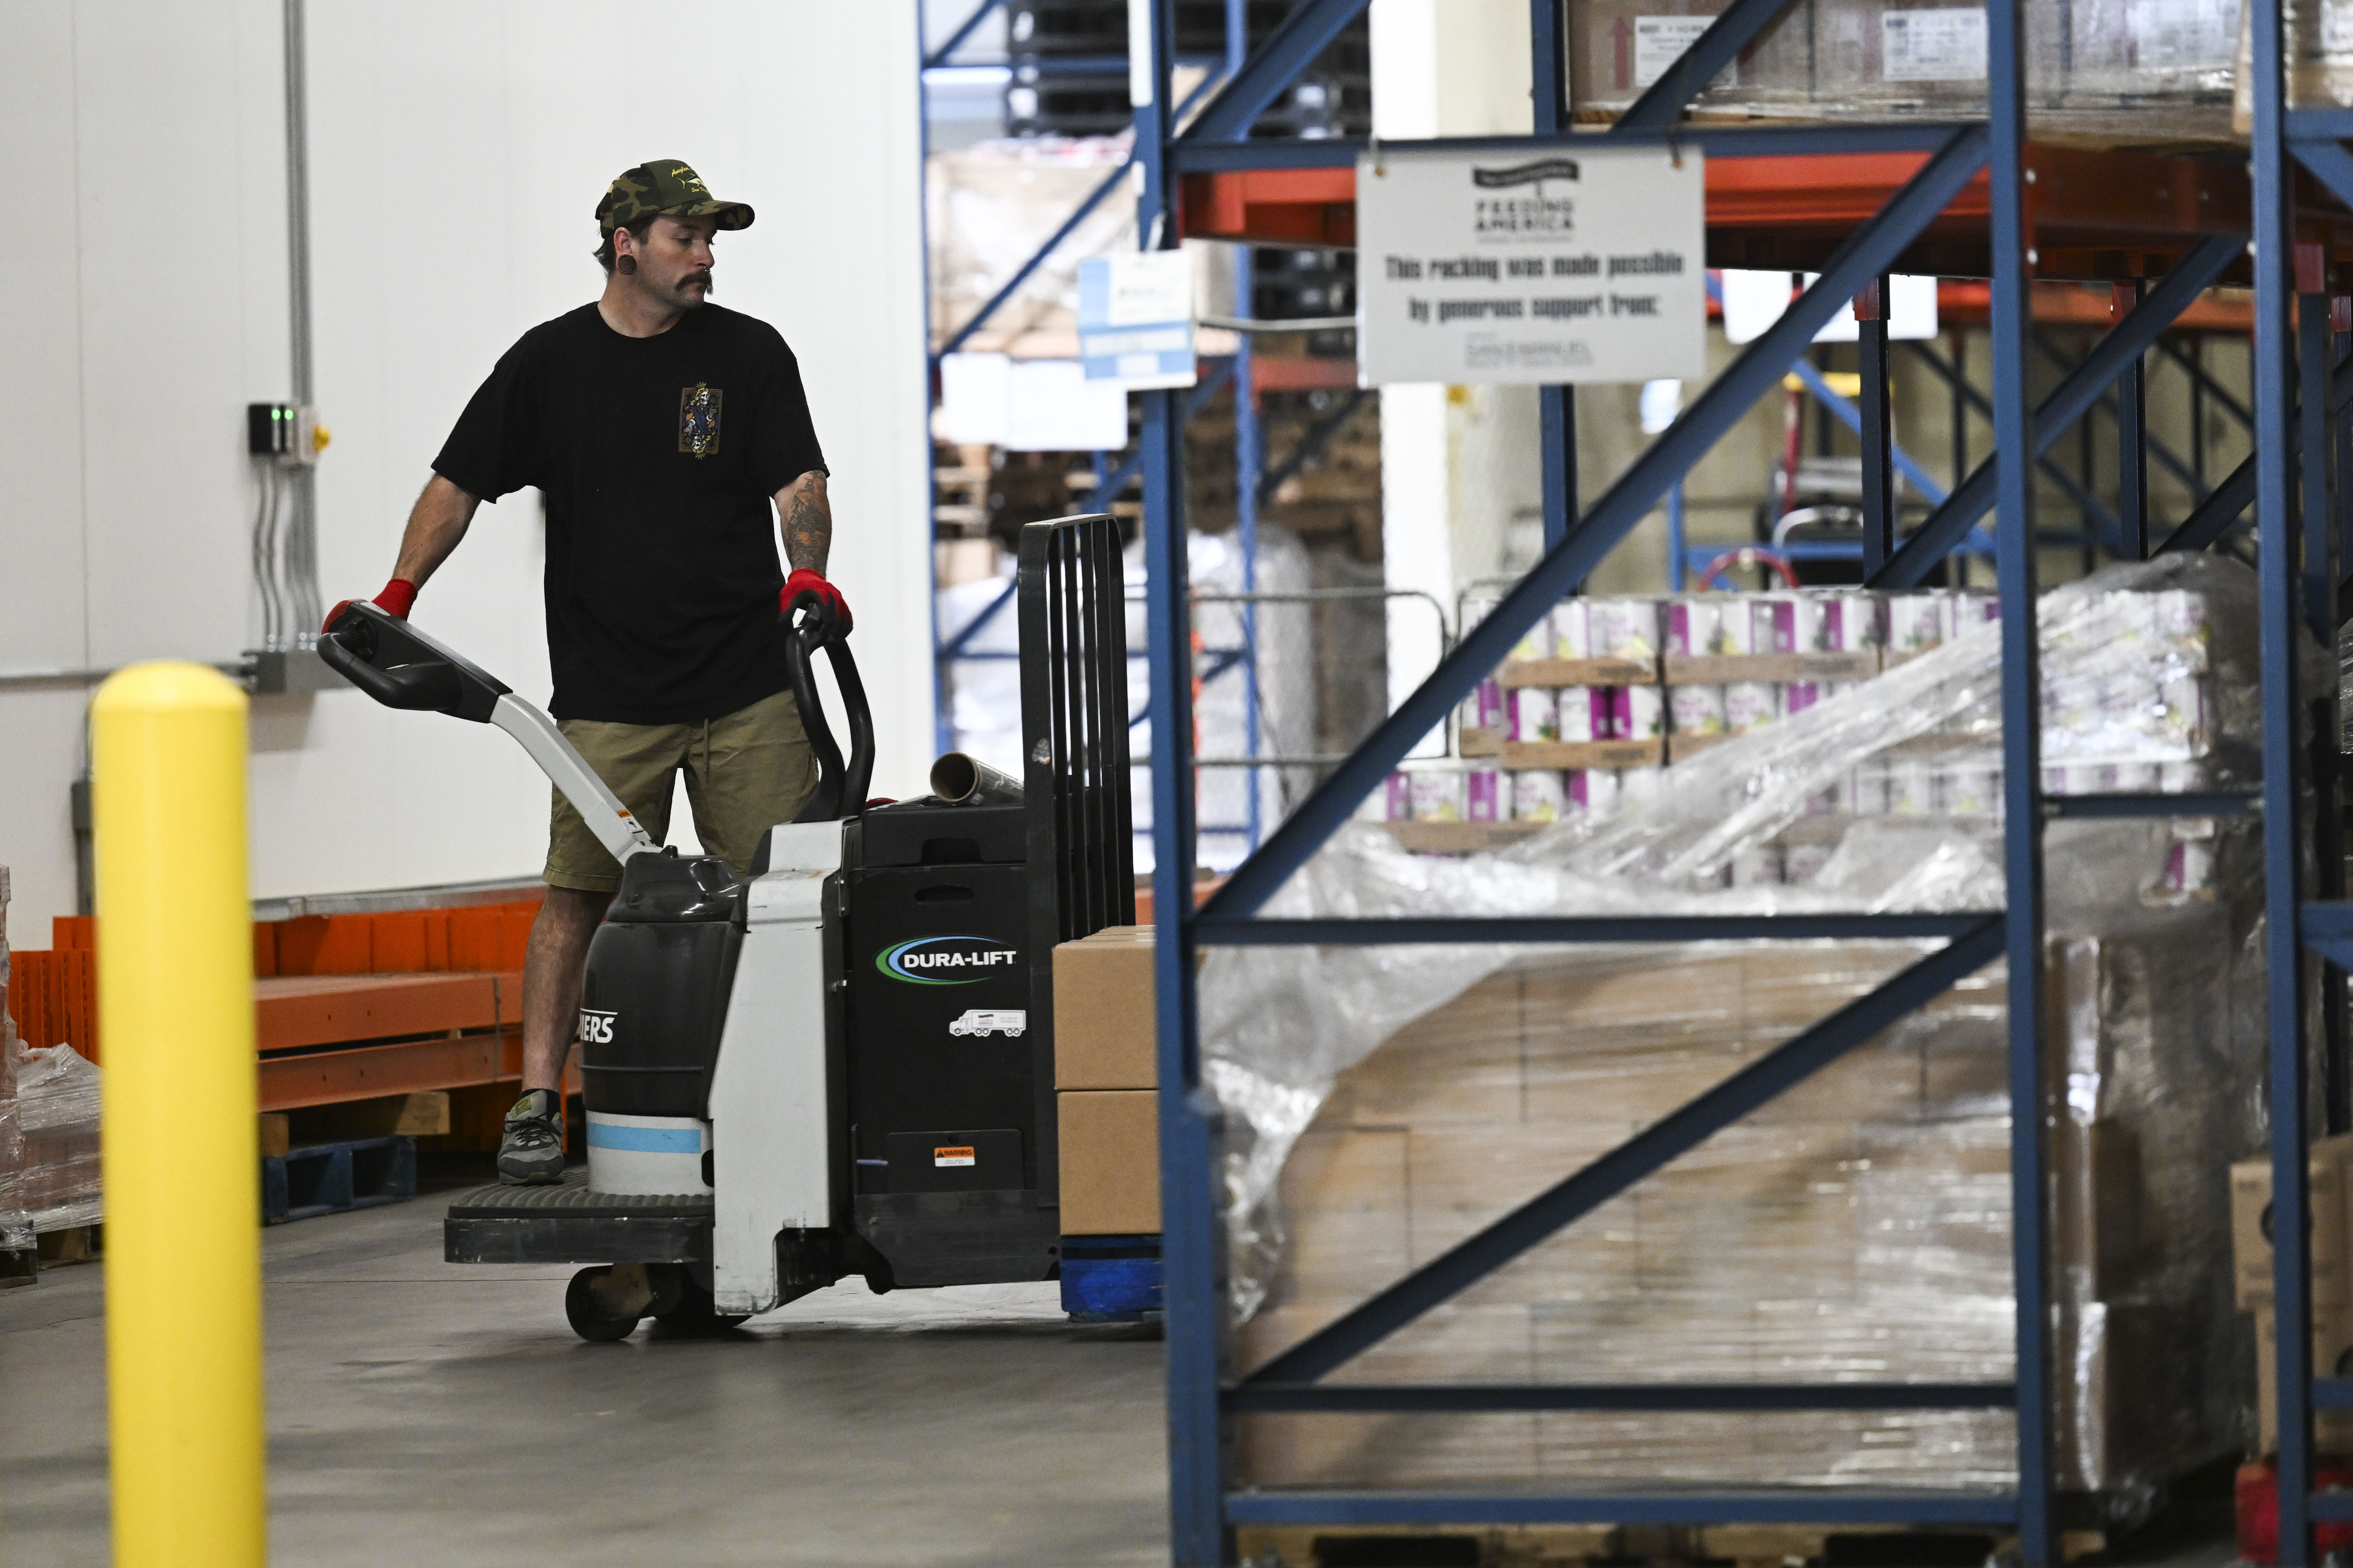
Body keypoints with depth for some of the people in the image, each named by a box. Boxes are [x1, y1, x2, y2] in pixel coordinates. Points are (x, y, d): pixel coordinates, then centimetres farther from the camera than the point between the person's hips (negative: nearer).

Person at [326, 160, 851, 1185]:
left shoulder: (748, 354, 4)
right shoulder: (550, 362, 5)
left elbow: (797, 481, -3)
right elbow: (459, 483, 6)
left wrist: (808, 571, -23)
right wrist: (400, 591, -8)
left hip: (749, 687, 1)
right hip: (608, 696, 0)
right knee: (576, 897, -5)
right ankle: (536, 1108, -2)